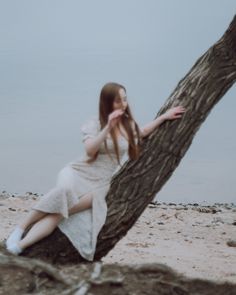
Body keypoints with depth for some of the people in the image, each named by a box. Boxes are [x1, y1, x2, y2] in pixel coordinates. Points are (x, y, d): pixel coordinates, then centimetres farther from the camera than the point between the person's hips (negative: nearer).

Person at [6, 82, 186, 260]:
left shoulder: (128, 124, 11)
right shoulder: (95, 124, -3)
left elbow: (142, 133, 34)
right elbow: (90, 150, -17)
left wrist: (164, 117, 26)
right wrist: (108, 127, -24)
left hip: (100, 183, 2)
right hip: (78, 172, -2)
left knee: (61, 211, -26)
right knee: (64, 191, -40)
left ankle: (21, 245, -36)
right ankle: (21, 229, -28)